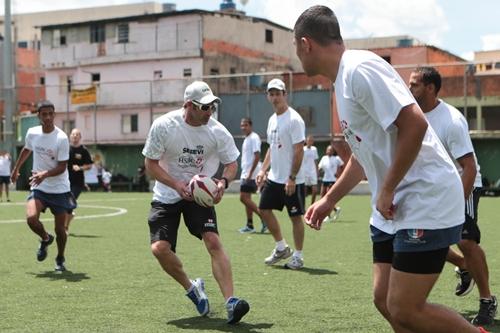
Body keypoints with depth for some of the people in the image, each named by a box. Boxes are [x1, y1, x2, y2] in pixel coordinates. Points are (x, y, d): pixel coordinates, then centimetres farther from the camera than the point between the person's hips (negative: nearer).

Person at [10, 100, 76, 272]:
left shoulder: (61, 138, -16)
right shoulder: (32, 133, -2)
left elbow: (62, 167, -17)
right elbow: (26, 150, 21)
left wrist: (45, 174, -32)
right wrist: (16, 168, 29)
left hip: (60, 189, -3)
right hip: (39, 187, 3)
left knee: (60, 228, 1)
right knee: (31, 218, -21)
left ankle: (60, 259, 28)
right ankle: (45, 239, 13)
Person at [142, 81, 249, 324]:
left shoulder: (217, 131, -12)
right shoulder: (163, 126, -16)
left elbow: (231, 163, 3)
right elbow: (150, 163, -8)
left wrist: (223, 182, -19)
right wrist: (177, 185, -21)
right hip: (167, 194, 0)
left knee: (213, 242, -19)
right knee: (160, 248, -12)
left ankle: (230, 302, -20)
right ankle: (191, 288, 14)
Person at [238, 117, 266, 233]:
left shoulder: (254, 138, -12)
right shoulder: (246, 139, 17)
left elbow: (257, 156, -20)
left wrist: (250, 174, -22)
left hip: (250, 175, -10)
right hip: (245, 174, 10)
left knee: (244, 198, -12)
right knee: (246, 198, 9)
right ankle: (249, 225, 12)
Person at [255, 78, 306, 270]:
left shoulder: (294, 119, -14)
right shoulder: (272, 120, 12)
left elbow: (299, 151, -18)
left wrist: (292, 178, -21)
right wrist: (263, 170, 10)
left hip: (292, 180, -9)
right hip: (273, 177, 9)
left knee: (295, 216, 0)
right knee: (264, 209, 9)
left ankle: (298, 256, 11)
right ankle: (281, 248, 23)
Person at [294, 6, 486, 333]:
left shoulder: (359, 69, -16)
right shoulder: (345, 79, 15)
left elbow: (415, 124, -25)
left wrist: (386, 191, -17)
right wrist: (329, 200, 28)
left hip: (426, 202, -10)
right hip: (393, 208, 10)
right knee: (385, 300, 10)